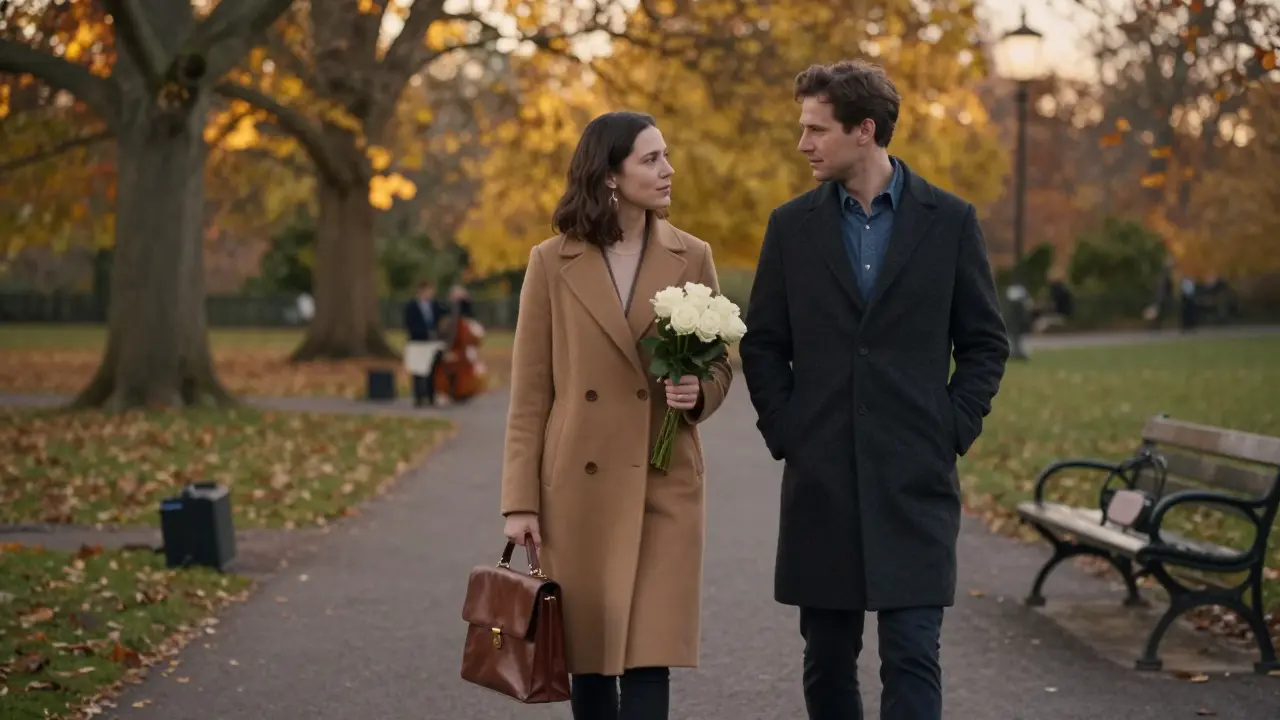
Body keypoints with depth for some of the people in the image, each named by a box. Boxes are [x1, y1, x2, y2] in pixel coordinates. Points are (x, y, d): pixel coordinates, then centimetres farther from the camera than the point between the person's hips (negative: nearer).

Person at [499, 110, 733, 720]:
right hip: (577, 487, 0)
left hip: (663, 486, 0)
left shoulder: (691, 258, 3)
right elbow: (529, 392, 0)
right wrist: (520, 500, -4)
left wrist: (698, 393, -13)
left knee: (648, 655, -5)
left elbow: (720, 366, 11)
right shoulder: (552, 263, 0)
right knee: (588, 655, 8)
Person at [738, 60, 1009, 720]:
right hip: (820, 478, 2)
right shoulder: (792, 226, 5)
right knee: (827, 658, 9)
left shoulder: (949, 220, 1)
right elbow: (762, 344, 10)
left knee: (913, 655, -5)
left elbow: (985, 342, 5)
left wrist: (953, 431, -3)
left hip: (915, 478, -2)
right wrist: (784, 431, -1)